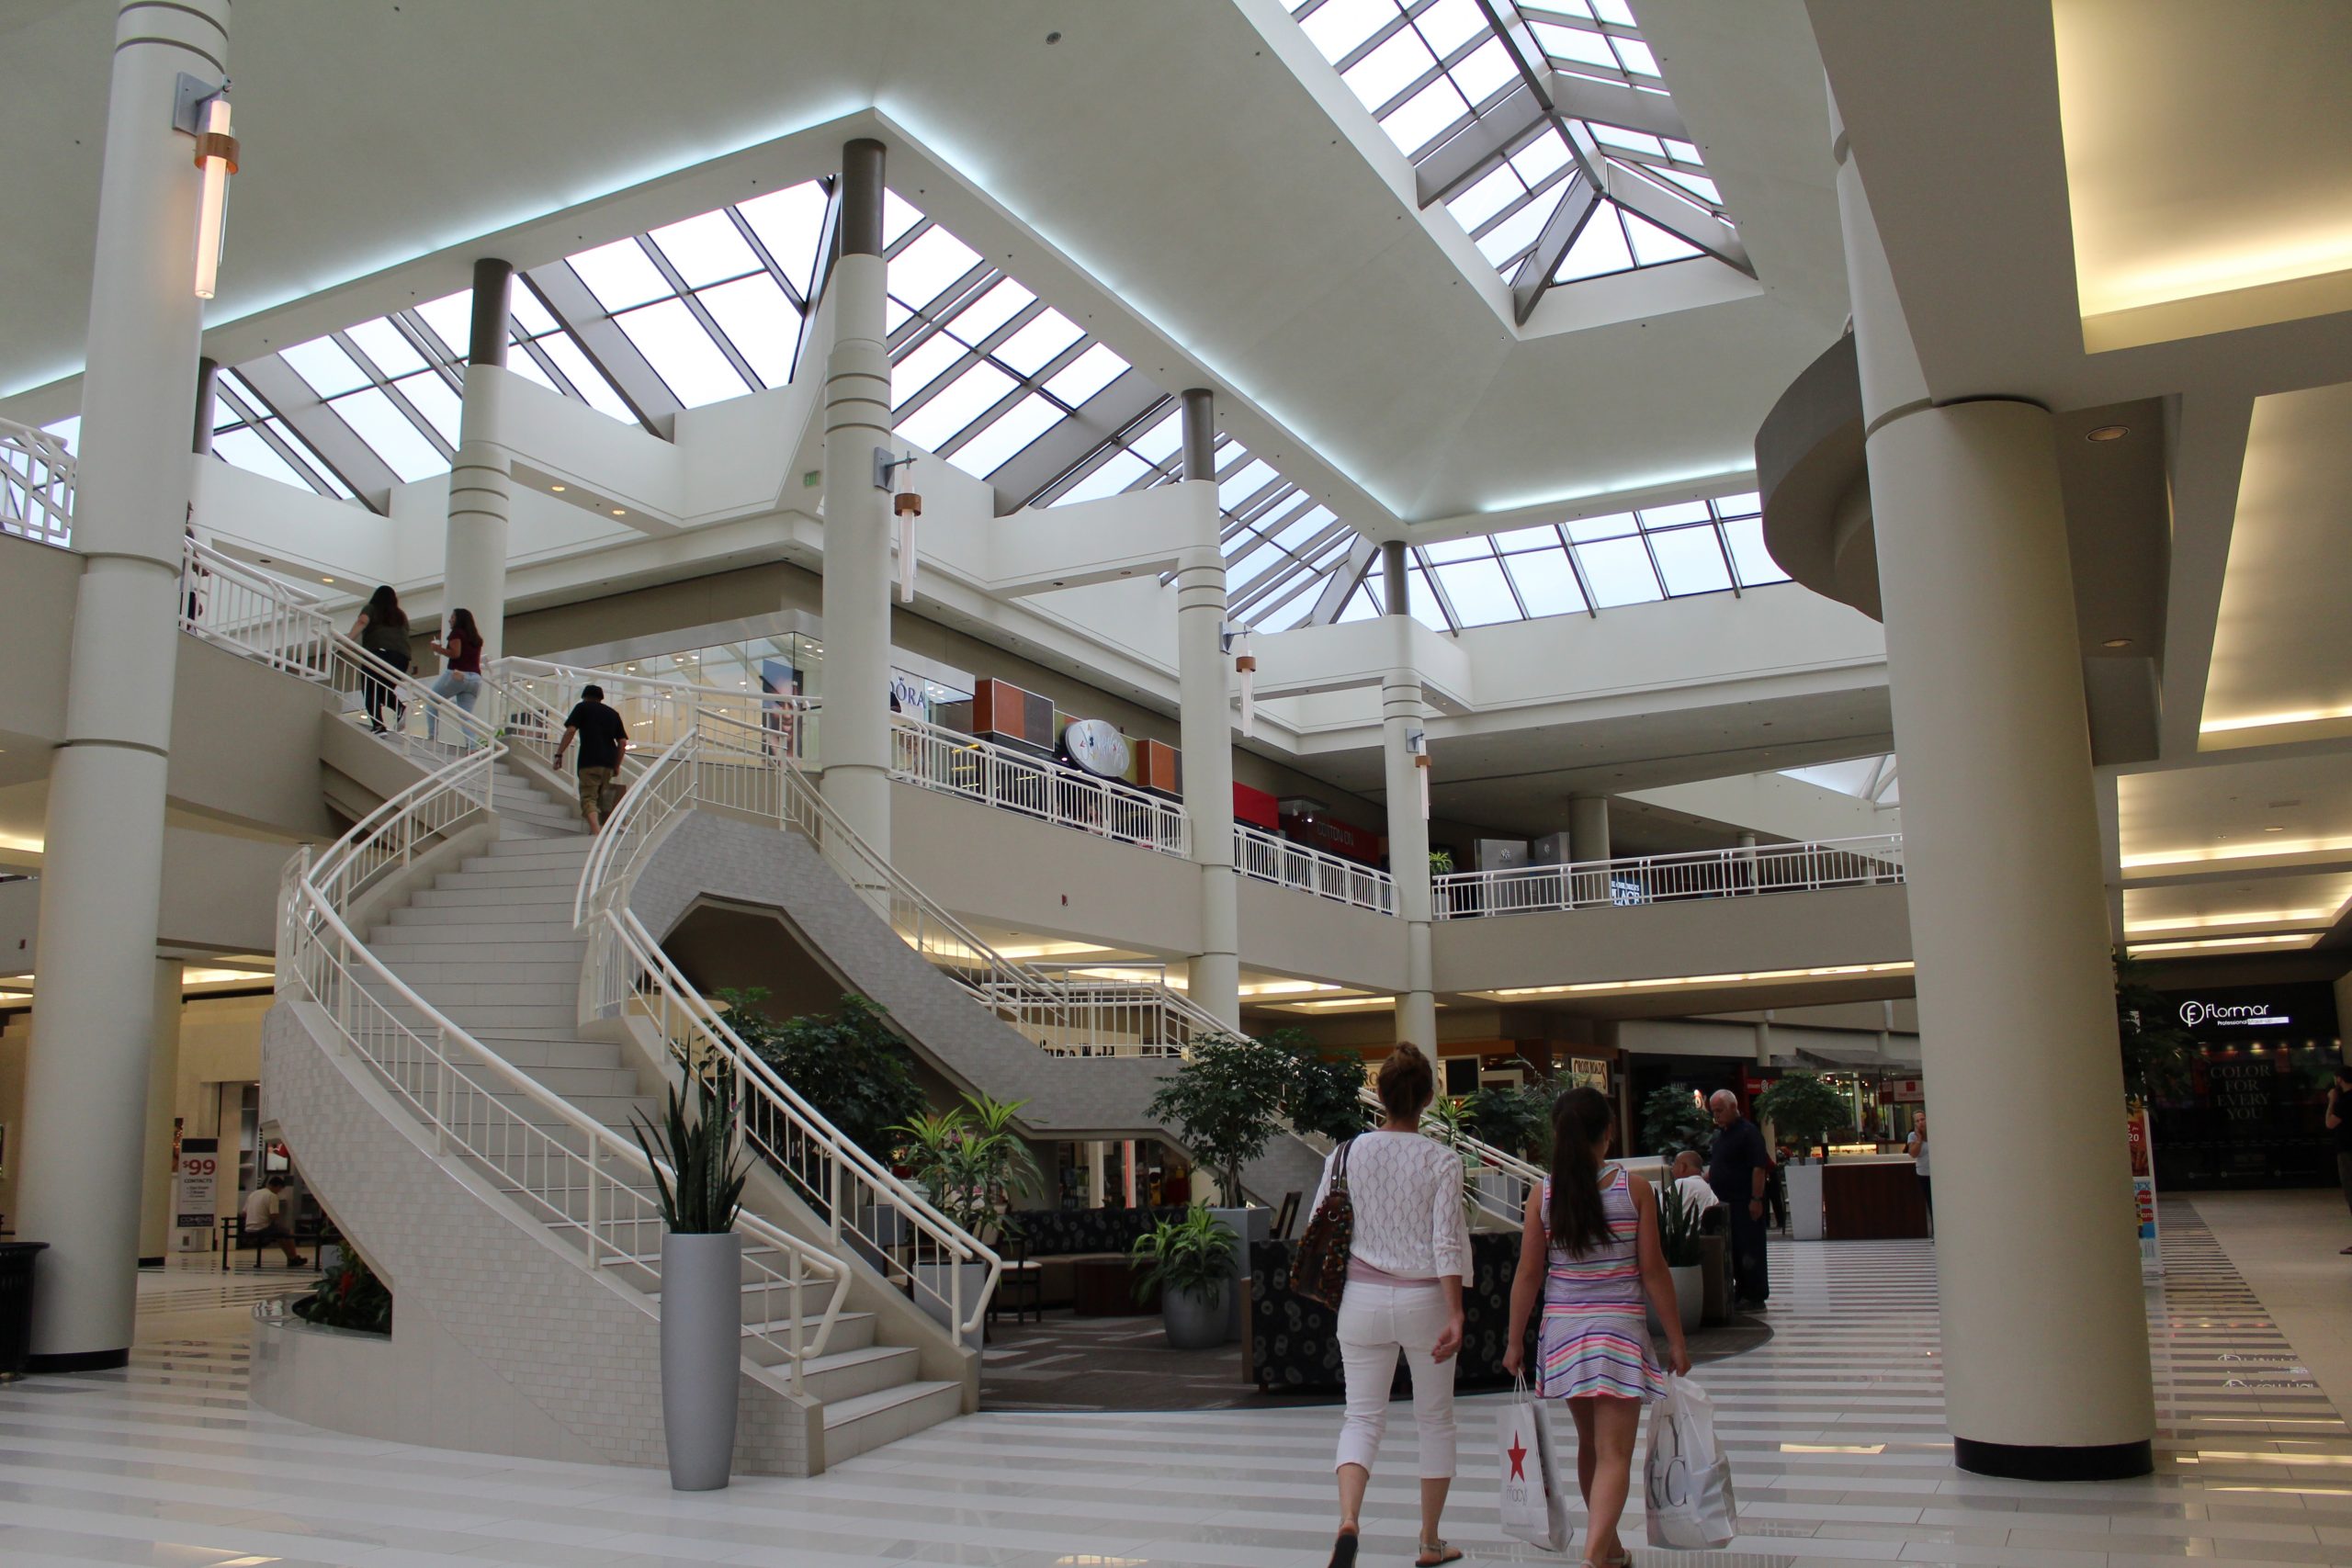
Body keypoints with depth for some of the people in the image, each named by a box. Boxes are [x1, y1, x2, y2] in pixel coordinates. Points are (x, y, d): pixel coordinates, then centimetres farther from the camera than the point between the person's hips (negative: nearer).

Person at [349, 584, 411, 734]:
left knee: (371, 693, -4)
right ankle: (400, 707, -10)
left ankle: (378, 726, -22)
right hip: (401, 657, 5)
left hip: (378, 652, -4)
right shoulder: (400, 615, 25)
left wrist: (349, 641, -15)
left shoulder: (371, 609, 14)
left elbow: (362, 622, -5)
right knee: (382, 691, 18)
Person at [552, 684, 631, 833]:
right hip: (608, 763, 5)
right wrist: (617, 765, 20)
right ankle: (600, 830, 19)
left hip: (589, 761, -5)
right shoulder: (613, 713, 21)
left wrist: (559, 755, -4)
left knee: (588, 798, -11)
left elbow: (570, 731, -5)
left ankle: (597, 832, -31)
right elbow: (623, 742, 14)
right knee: (600, 799, 18)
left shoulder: (582, 707, 9)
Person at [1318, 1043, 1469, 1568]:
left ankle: (1347, 1521, -16)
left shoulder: (1346, 1154, -2)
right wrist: (1455, 1315, -15)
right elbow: (1447, 1243, -14)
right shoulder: (1442, 1160, -9)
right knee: (1435, 1421, 15)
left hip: (1363, 1298, 1)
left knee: (1362, 1417, 8)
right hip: (1424, 1299, -1)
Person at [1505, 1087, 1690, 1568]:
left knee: (1590, 1443, 20)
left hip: (1562, 1329, 3)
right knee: (1614, 1453, -3)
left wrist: (1515, 1341, 8)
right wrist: (1676, 1338, 3)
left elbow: (1528, 1273, -2)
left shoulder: (1543, 1194, -3)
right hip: (1618, 1328, -3)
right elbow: (1653, 1270, -6)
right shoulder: (1634, 1188, -7)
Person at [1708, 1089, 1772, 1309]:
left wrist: (1756, 1199, -21)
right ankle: (1740, 1294, 19)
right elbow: (1714, 1167, 24)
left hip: (1744, 1203, -9)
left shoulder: (1748, 1132, -11)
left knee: (1750, 1251, -3)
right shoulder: (1720, 1134, 15)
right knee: (1732, 1251, 12)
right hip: (1724, 1202, 9)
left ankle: (1756, 1297, 3)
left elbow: (1759, 1168, -17)